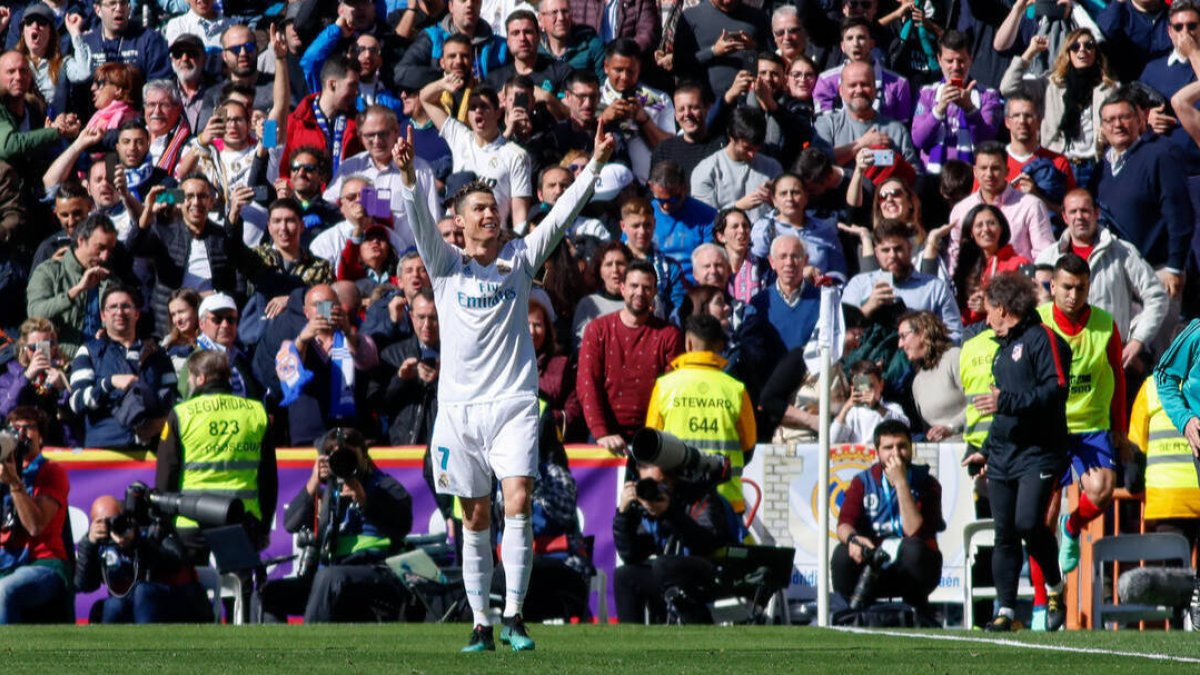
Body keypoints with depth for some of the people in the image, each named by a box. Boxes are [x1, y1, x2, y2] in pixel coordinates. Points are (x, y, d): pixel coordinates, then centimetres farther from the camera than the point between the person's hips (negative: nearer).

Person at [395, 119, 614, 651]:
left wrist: (595, 166, -13)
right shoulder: (447, 266, 6)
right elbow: (420, 223, -9)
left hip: (513, 403, -1)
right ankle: (481, 624, 11)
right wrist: (407, 176, -27)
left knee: (518, 502, -17)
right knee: (475, 518, 5)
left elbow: (562, 213, 0)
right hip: (460, 407, 1)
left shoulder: (520, 259, 7)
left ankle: (514, 616, -13)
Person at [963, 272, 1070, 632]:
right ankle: (1004, 610, 5)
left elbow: (1056, 390, -17)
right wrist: (985, 450, 31)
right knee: (1004, 534, 3)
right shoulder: (1004, 348, 24)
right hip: (1002, 456, 8)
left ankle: (1055, 587, 2)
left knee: (1028, 523, -20)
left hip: (1039, 454, -8)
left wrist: (1006, 401, -20)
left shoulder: (1043, 339, -6)